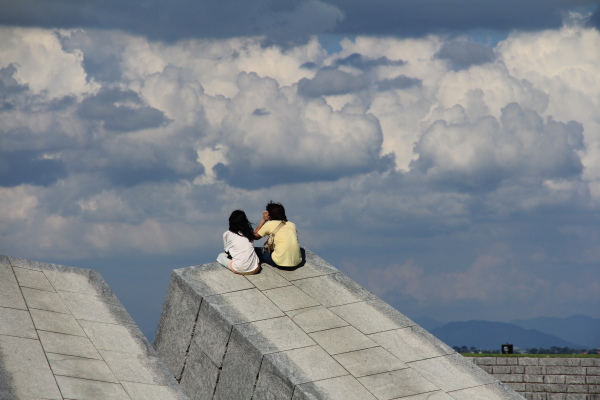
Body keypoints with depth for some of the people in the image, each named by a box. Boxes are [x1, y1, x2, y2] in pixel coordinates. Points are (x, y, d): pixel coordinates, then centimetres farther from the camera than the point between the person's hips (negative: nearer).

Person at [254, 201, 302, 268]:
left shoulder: (270, 224, 1)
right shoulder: (292, 225, 12)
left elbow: (255, 236, 15)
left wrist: (263, 219, 18)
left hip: (281, 263, -5)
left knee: (256, 250, 14)